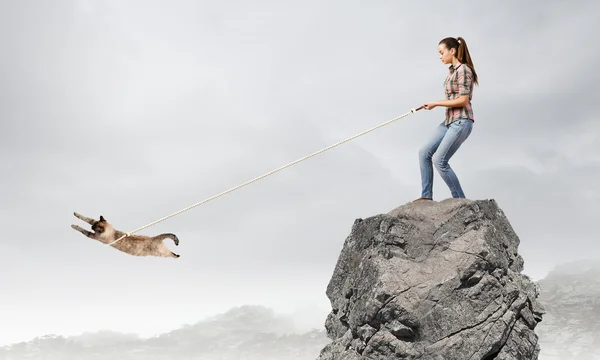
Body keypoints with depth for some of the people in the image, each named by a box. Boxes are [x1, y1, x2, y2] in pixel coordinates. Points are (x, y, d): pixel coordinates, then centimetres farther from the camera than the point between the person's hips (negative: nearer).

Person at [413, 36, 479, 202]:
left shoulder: (463, 70, -14)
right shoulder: (452, 70, 14)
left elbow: (463, 100, -19)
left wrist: (436, 103, -13)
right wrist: (433, 104, 6)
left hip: (461, 122, -10)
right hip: (449, 121, 10)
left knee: (439, 160, -10)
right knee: (424, 152, 6)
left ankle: (459, 199, 3)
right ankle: (427, 196, 14)